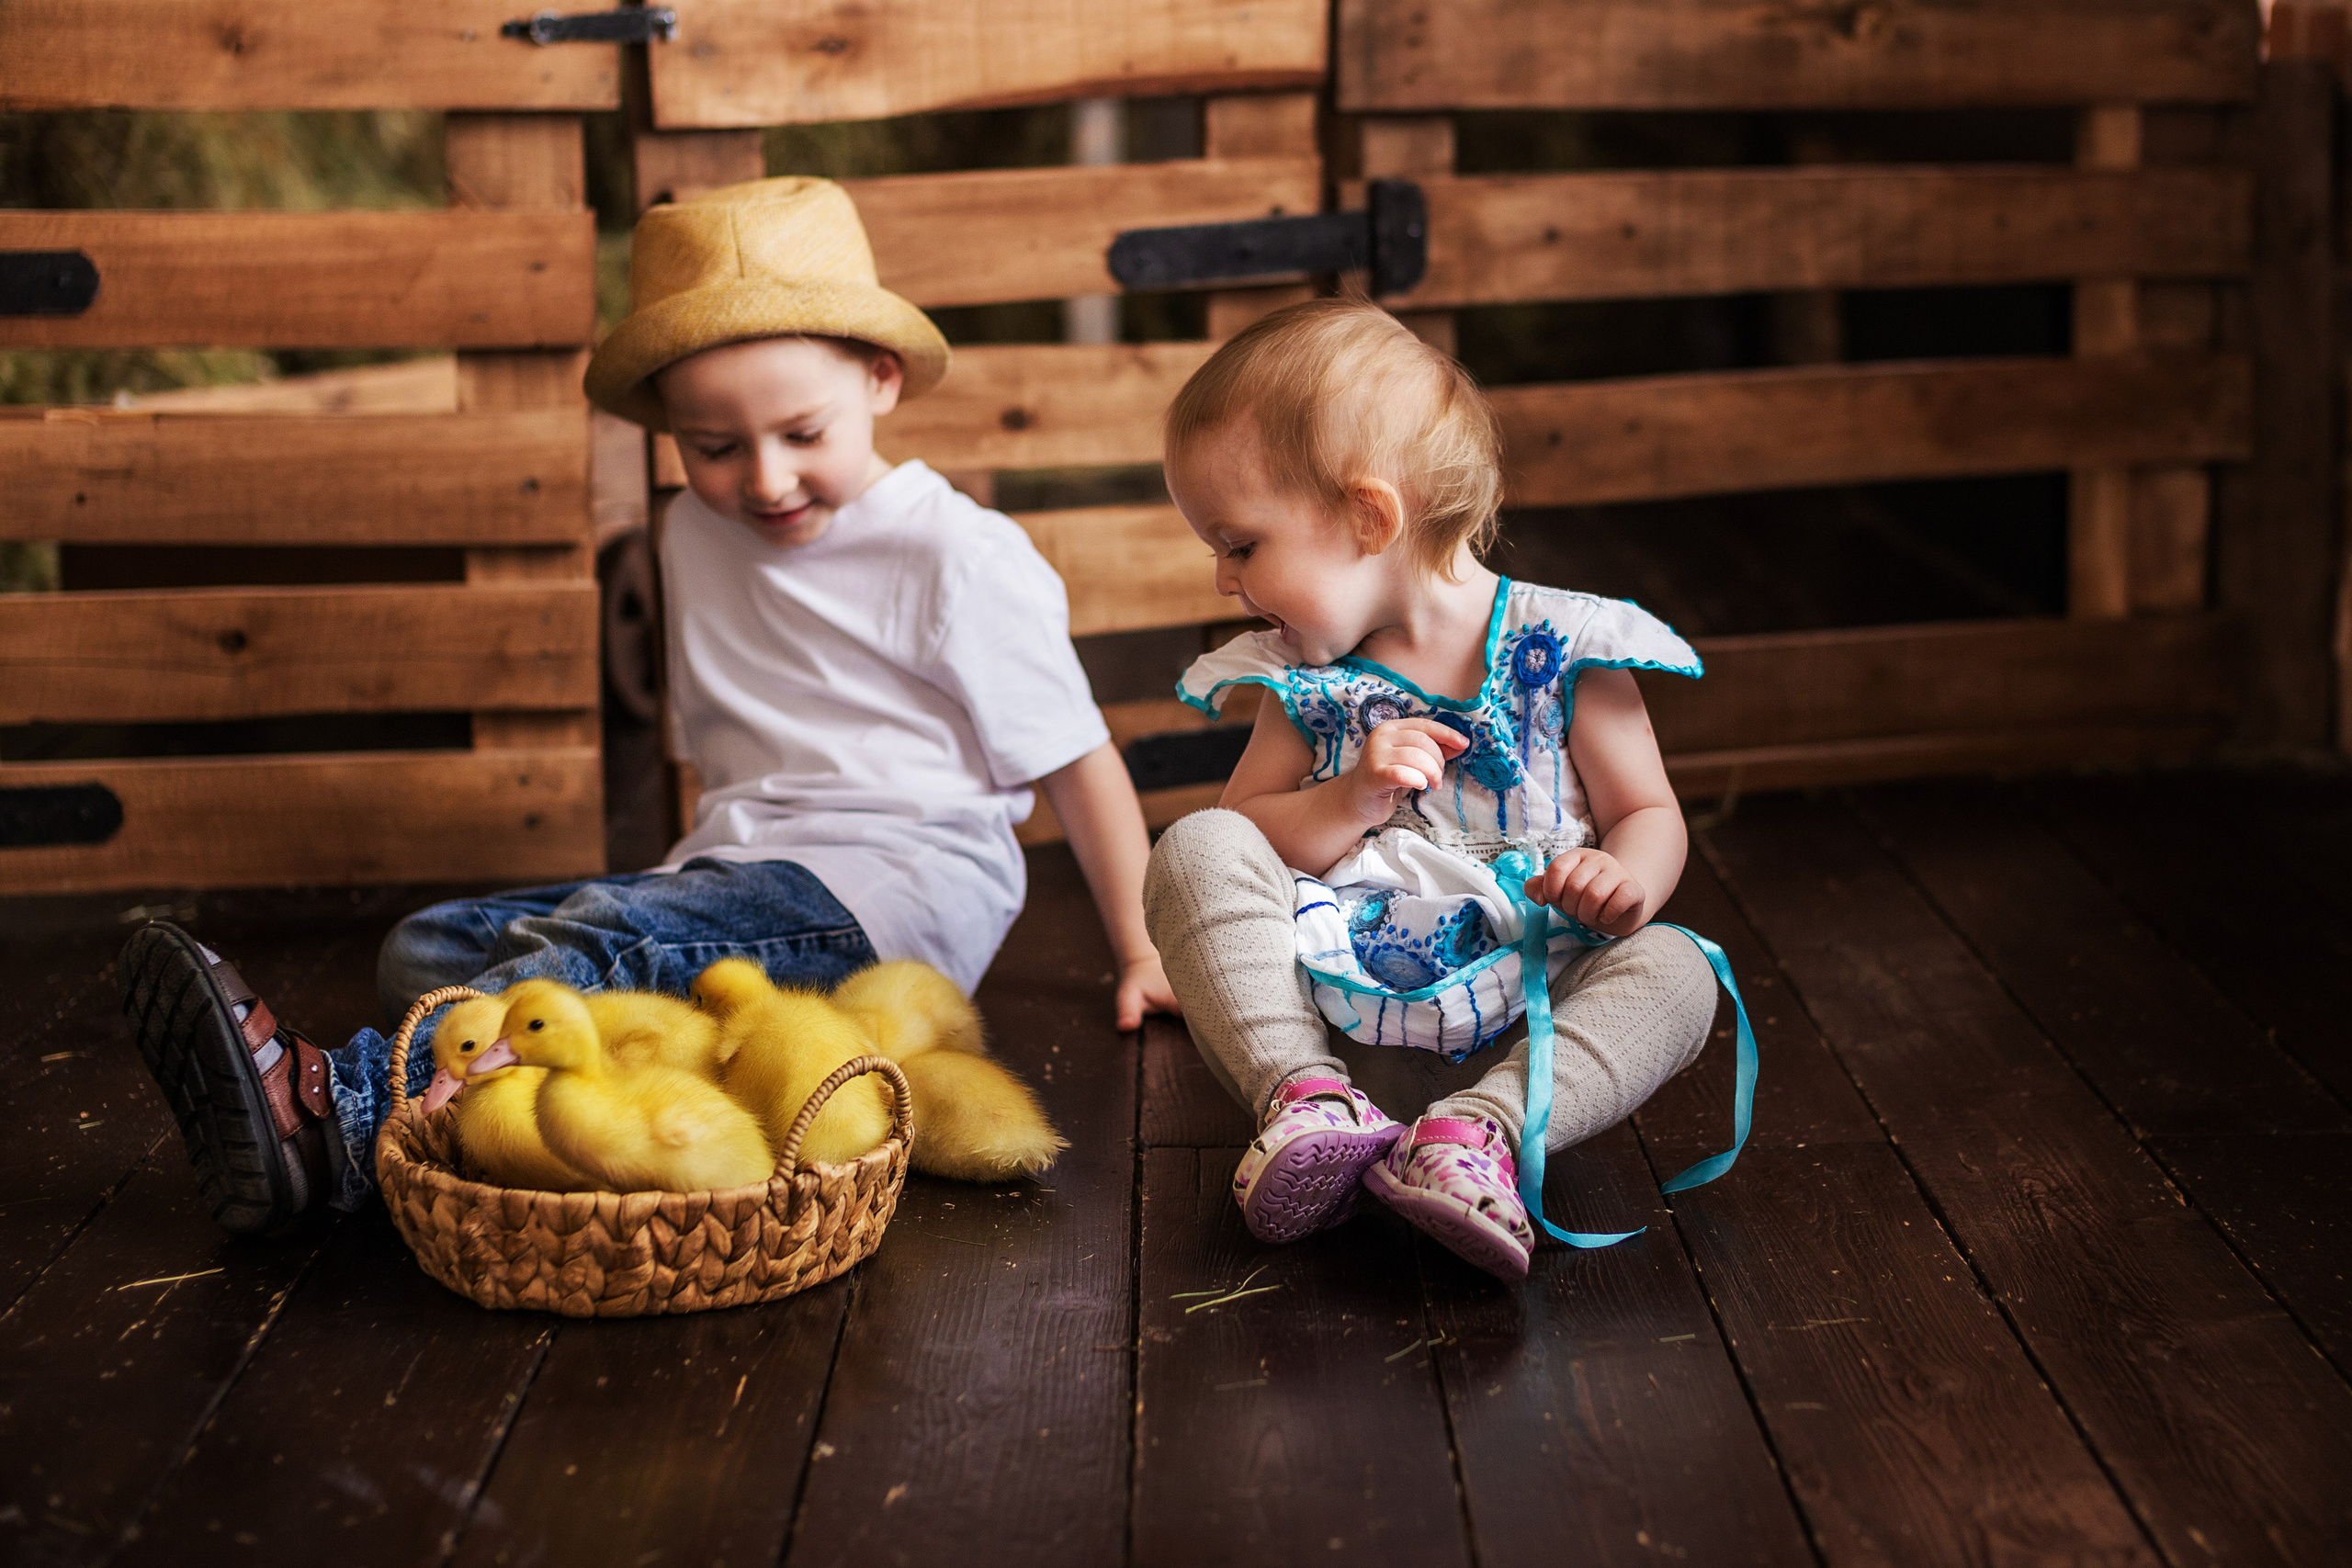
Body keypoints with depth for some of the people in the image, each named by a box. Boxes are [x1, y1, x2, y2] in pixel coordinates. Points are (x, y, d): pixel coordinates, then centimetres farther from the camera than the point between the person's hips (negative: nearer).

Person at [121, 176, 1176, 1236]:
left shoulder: (961, 558, -2)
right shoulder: (695, 536, 17)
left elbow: (1075, 760, 2)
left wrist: (1141, 953, 3)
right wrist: (712, 868, 19)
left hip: (903, 886, -8)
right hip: (741, 872, 8)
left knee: (607, 939, -33)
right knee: (425, 952, -10)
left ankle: (339, 1116, -47)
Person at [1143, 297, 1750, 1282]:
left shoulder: (1563, 648, -1)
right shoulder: (1304, 682, 8)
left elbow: (1649, 813, 4)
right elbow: (1241, 841, 4)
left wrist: (1627, 878, -20)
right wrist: (1350, 803, -15)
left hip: (1519, 1028, -2)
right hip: (1327, 1024, 2)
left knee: (1675, 970, -27)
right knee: (1196, 848, -18)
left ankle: (1479, 1128, -42)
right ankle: (1305, 1097, -32)